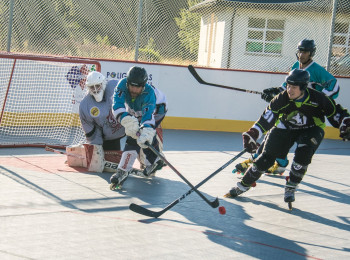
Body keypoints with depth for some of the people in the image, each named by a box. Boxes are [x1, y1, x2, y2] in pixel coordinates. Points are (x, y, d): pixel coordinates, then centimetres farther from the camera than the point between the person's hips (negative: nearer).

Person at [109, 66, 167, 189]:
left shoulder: (149, 93, -42)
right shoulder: (123, 84, -33)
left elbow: (148, 114, -54)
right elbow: (117, 105, -43)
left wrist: (146, 131, -72)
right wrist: (127, 119, -61)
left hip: (156, 109, -6)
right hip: (136, 111, 6)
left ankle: (123, 171, -25)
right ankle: (155, 161, 39)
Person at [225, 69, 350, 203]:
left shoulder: (317, 98, -26)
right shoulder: (282, 99, -24)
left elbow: (335, 112, -12)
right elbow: (266, 119, -24)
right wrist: (251, 135, -33)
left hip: (311, 130, -1)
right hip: (286, 128, 1)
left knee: (303, 154, -28)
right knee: (267, 156, -7)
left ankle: (290, 188, -7)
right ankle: (243, 185, 8)